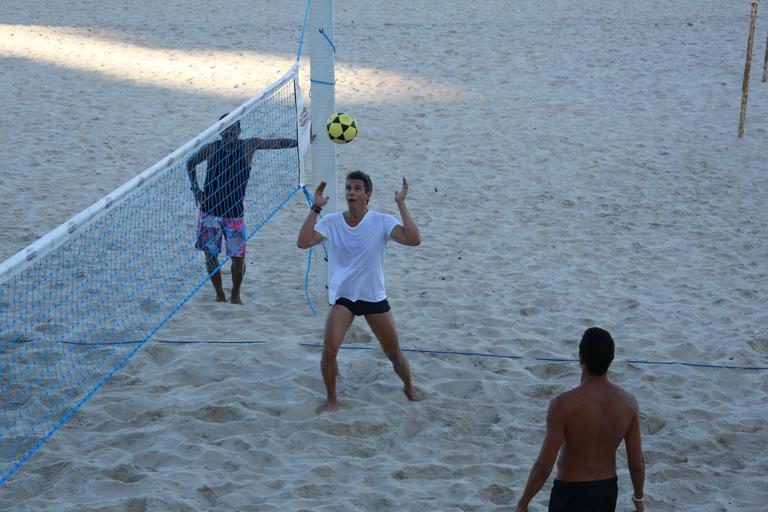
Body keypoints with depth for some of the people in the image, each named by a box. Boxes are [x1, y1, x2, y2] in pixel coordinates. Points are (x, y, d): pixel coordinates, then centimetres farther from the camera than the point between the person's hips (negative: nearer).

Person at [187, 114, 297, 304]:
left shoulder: (247, 146, -3)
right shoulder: (211, 148, -3)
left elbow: (277, 143, -8)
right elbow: (190, 163, 13)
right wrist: (195, 188, 4)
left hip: (235, 212, 0)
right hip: (210, 211, 0)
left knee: (238, 256, 0)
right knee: (211, 255, 5)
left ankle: (235, 294, 23)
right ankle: (220, 294, 23)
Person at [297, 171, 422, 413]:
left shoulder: (382, 222, -13)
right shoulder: (331, 222, -8)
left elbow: (413, 239, -28)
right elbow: (303, 242, -21)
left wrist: (401, 204, -28)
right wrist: (315, 208, -23)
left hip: (375, 297, 0)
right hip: (342, 296, 0)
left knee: (394, 352, 10)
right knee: (329, 349, -17)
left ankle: (409, 388, 40)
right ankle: (331, 398, 7)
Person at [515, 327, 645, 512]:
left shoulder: (563, 404, -26)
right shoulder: (628, 402, -12)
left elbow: (544, 466, -23)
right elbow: (637, 463, -4)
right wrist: (639, 497, 15)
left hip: (571, 494, -4)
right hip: (608, 491, 5)